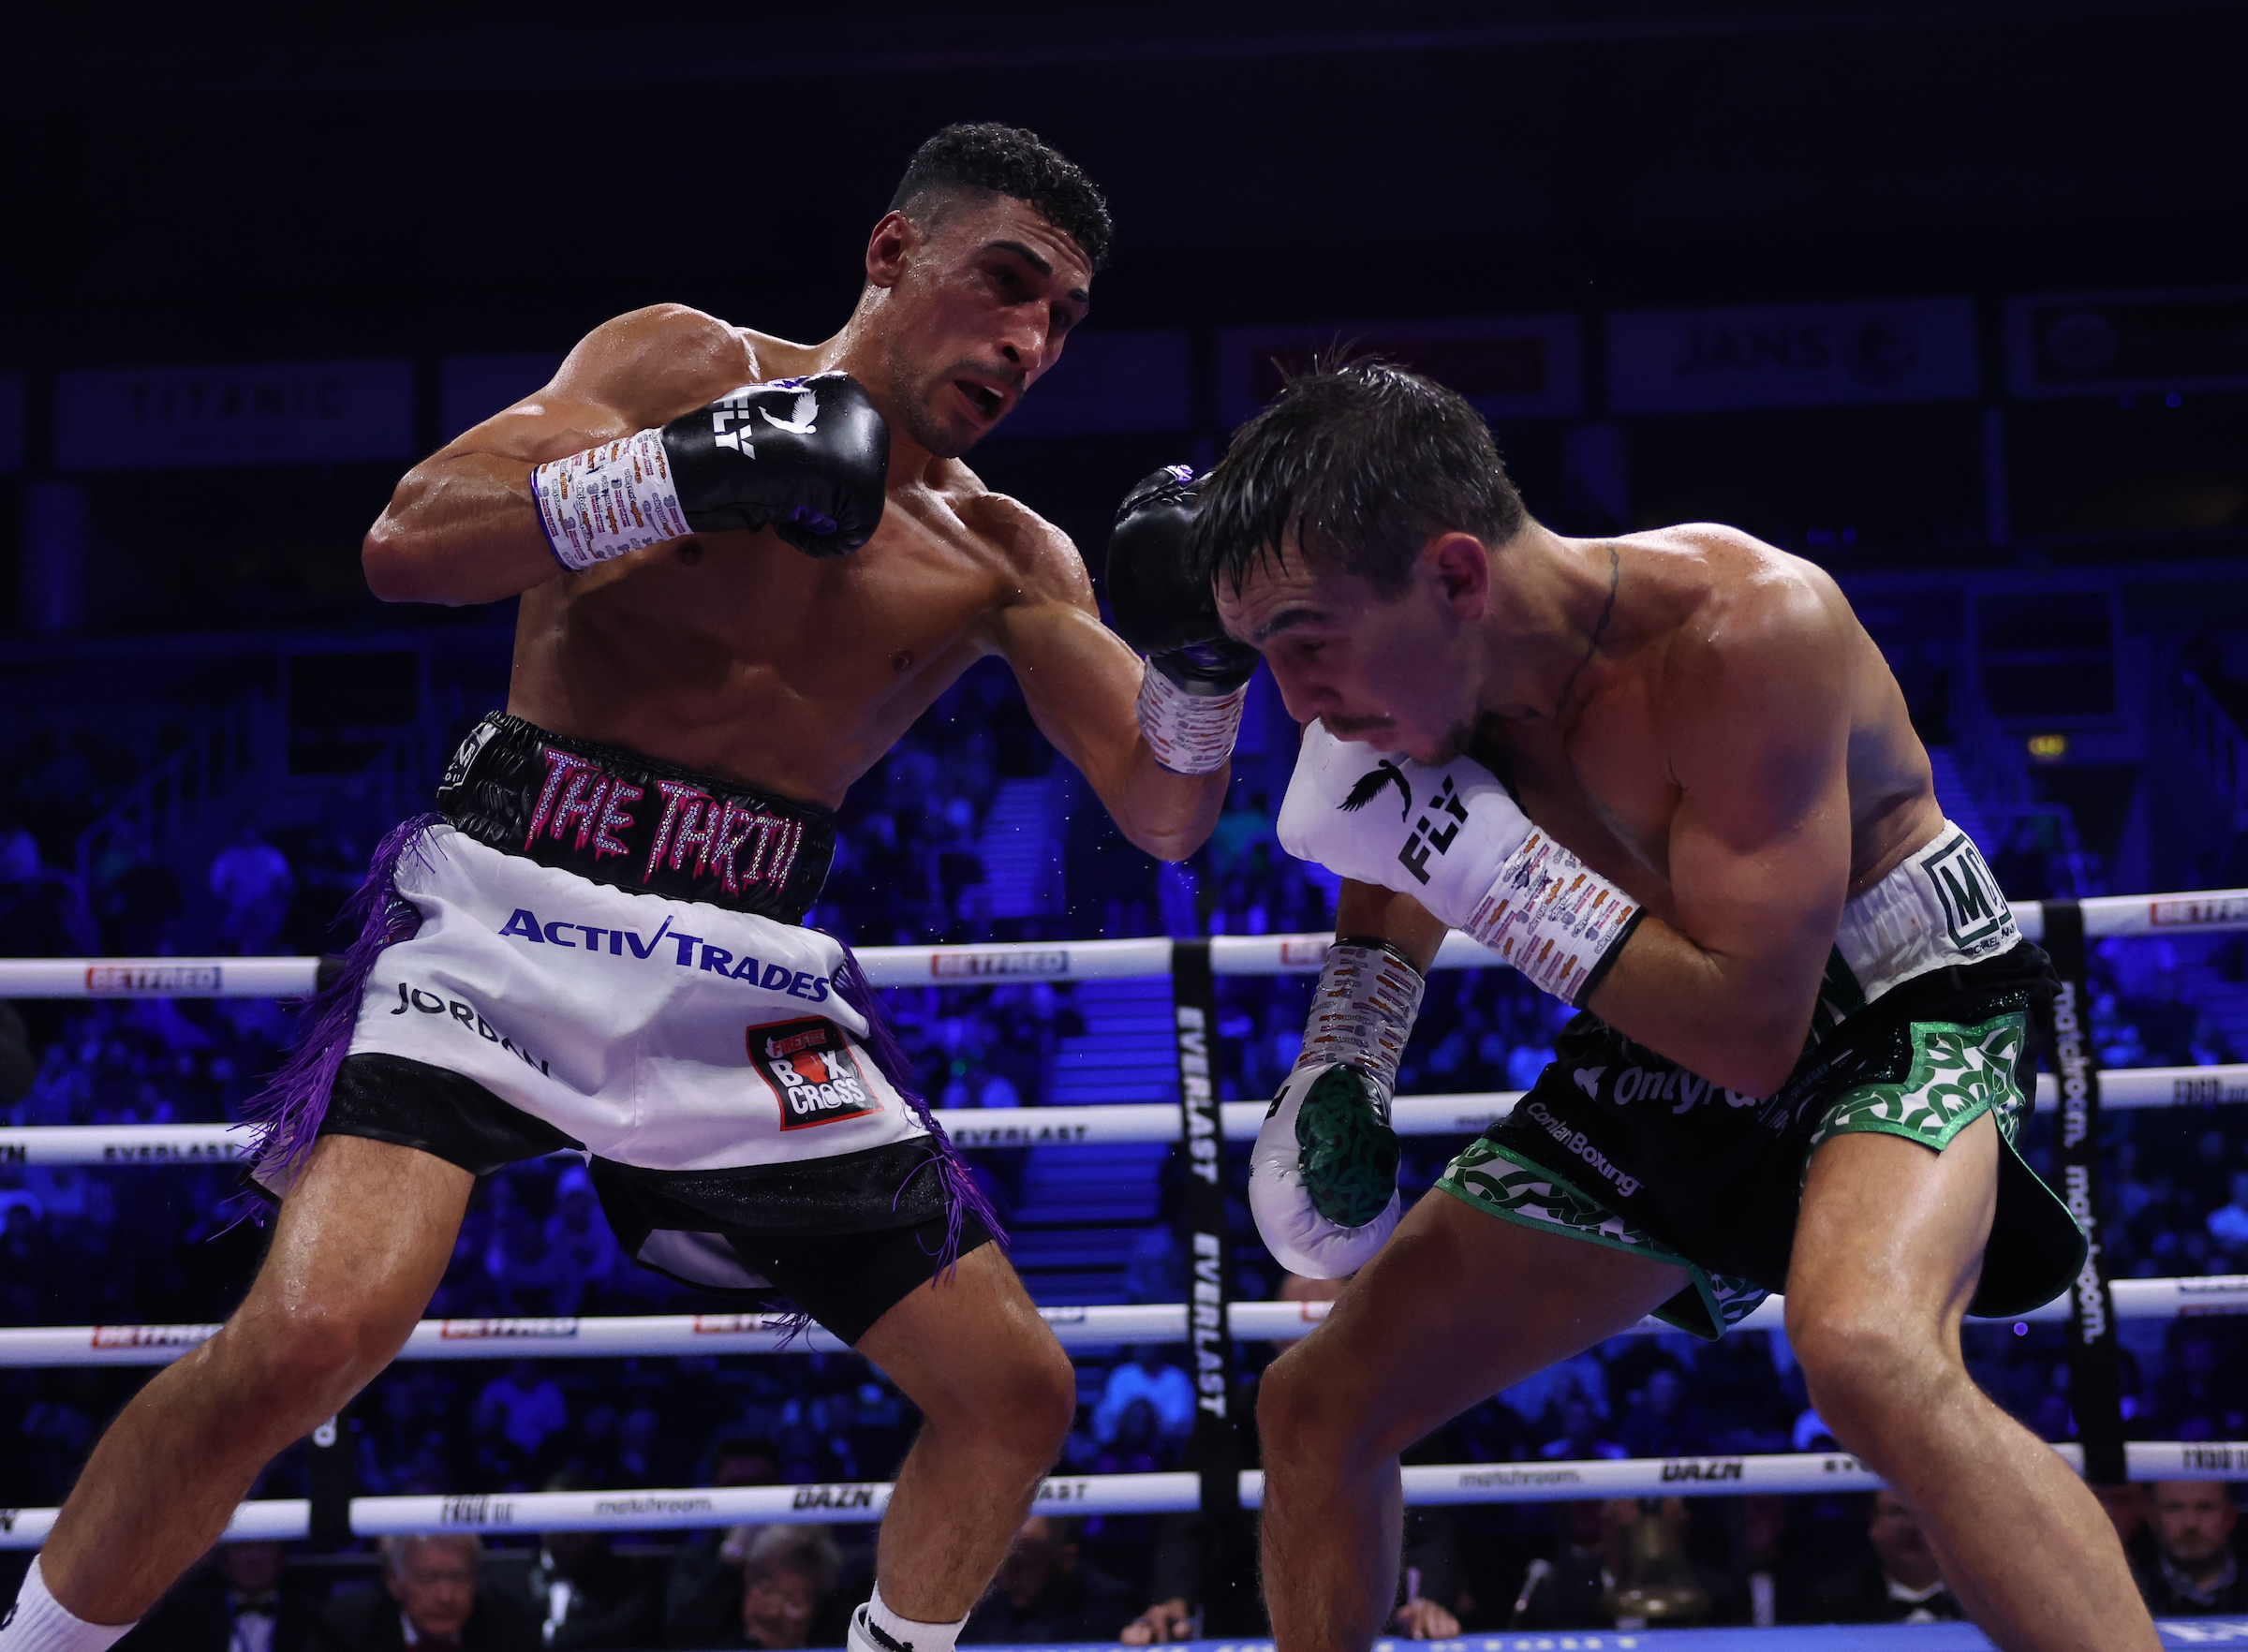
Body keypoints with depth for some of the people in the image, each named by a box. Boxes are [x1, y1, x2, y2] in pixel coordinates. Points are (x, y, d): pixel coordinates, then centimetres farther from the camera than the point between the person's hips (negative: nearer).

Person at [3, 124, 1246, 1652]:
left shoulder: (1002, 562, 11)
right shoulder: (686, 365, 1)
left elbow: (1164, 815, 7)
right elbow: (408, 547, -11)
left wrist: (1206, 654, -13)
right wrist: (676, 476, -24)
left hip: (751, 987, 5)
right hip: (515, 911, -5)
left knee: (1019, 1388, 3)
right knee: (321, 1324, -27)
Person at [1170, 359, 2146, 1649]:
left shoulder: (1748, 624, -32)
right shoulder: (1426, 664, -12)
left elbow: (1755, 1037, -31)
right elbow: (1398, 887, 13)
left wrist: (1469, 844, -32)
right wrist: (1338, 1072, -2)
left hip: (1898, 1009, -7)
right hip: (1672, 1046, 7)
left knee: (1867, 1350, -39)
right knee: (1318, 1408, 7)